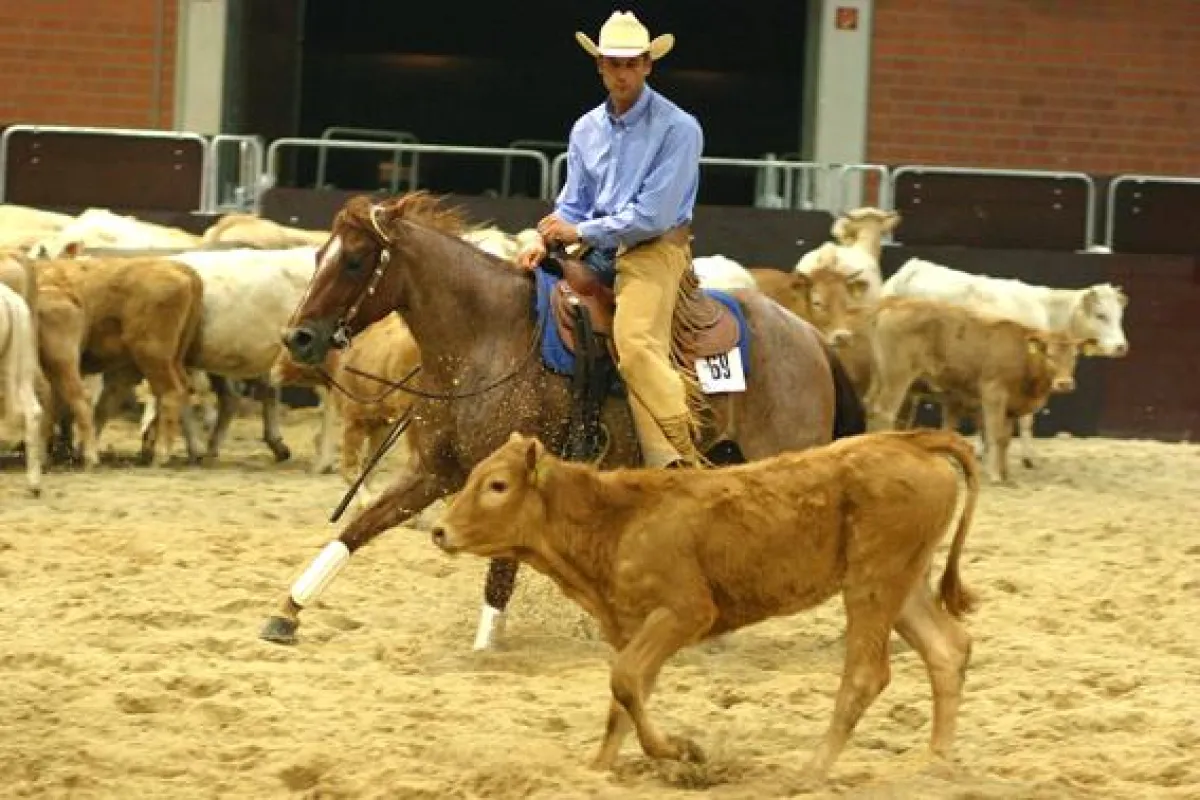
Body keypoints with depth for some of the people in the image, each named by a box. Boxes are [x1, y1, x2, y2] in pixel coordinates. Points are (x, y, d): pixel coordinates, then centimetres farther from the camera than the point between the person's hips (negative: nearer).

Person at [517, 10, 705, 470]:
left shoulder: (678, 129, -9)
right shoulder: (587, 129, 12)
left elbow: (653, 215, -15)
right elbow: (573, 206, 16)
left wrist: (580, 231, -12)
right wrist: (546, 240, -5)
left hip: (656, 247, -8)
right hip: (600, 249, 8)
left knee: (635, 344, -29)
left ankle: (687, 465, -29)